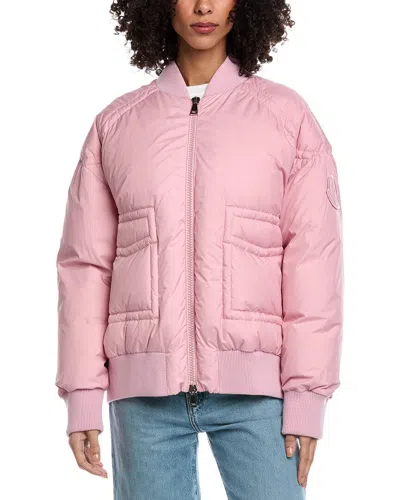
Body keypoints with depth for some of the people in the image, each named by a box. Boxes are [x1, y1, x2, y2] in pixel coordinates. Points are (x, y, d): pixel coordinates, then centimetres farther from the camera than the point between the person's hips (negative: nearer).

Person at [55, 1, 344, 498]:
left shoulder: (287, 116, 2)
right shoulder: (115, 124, 8)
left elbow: (313, 258, -2)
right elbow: (86, 262, 6)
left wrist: (307, 397, -8)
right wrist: (81, 396, 1)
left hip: (253, 383, -1)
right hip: (145, 385, 2)